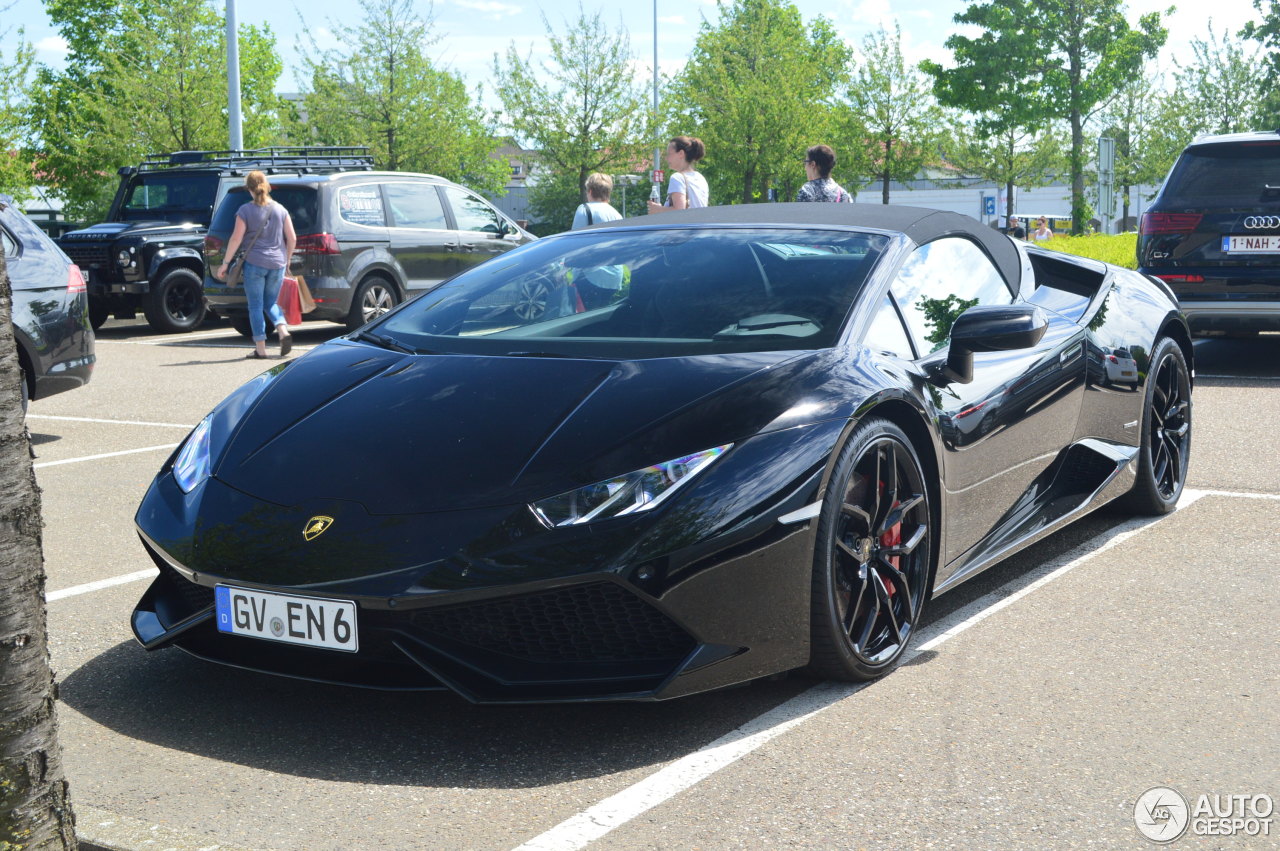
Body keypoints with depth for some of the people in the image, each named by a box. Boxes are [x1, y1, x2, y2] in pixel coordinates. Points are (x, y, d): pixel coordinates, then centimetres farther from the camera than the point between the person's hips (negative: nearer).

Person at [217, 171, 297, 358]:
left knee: (256, 306, 5)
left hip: (254, 262, -3)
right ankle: (283, 331, -9)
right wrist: (287, 259, 19)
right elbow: (292, 238, 5)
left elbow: (236, 239, -8)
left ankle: (260, 348, 4)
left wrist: (224, 263, -2)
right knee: (271, 303, 16)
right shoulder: (280, 209, 5)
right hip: (277, 263, 3)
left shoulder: (245, 210, -5)